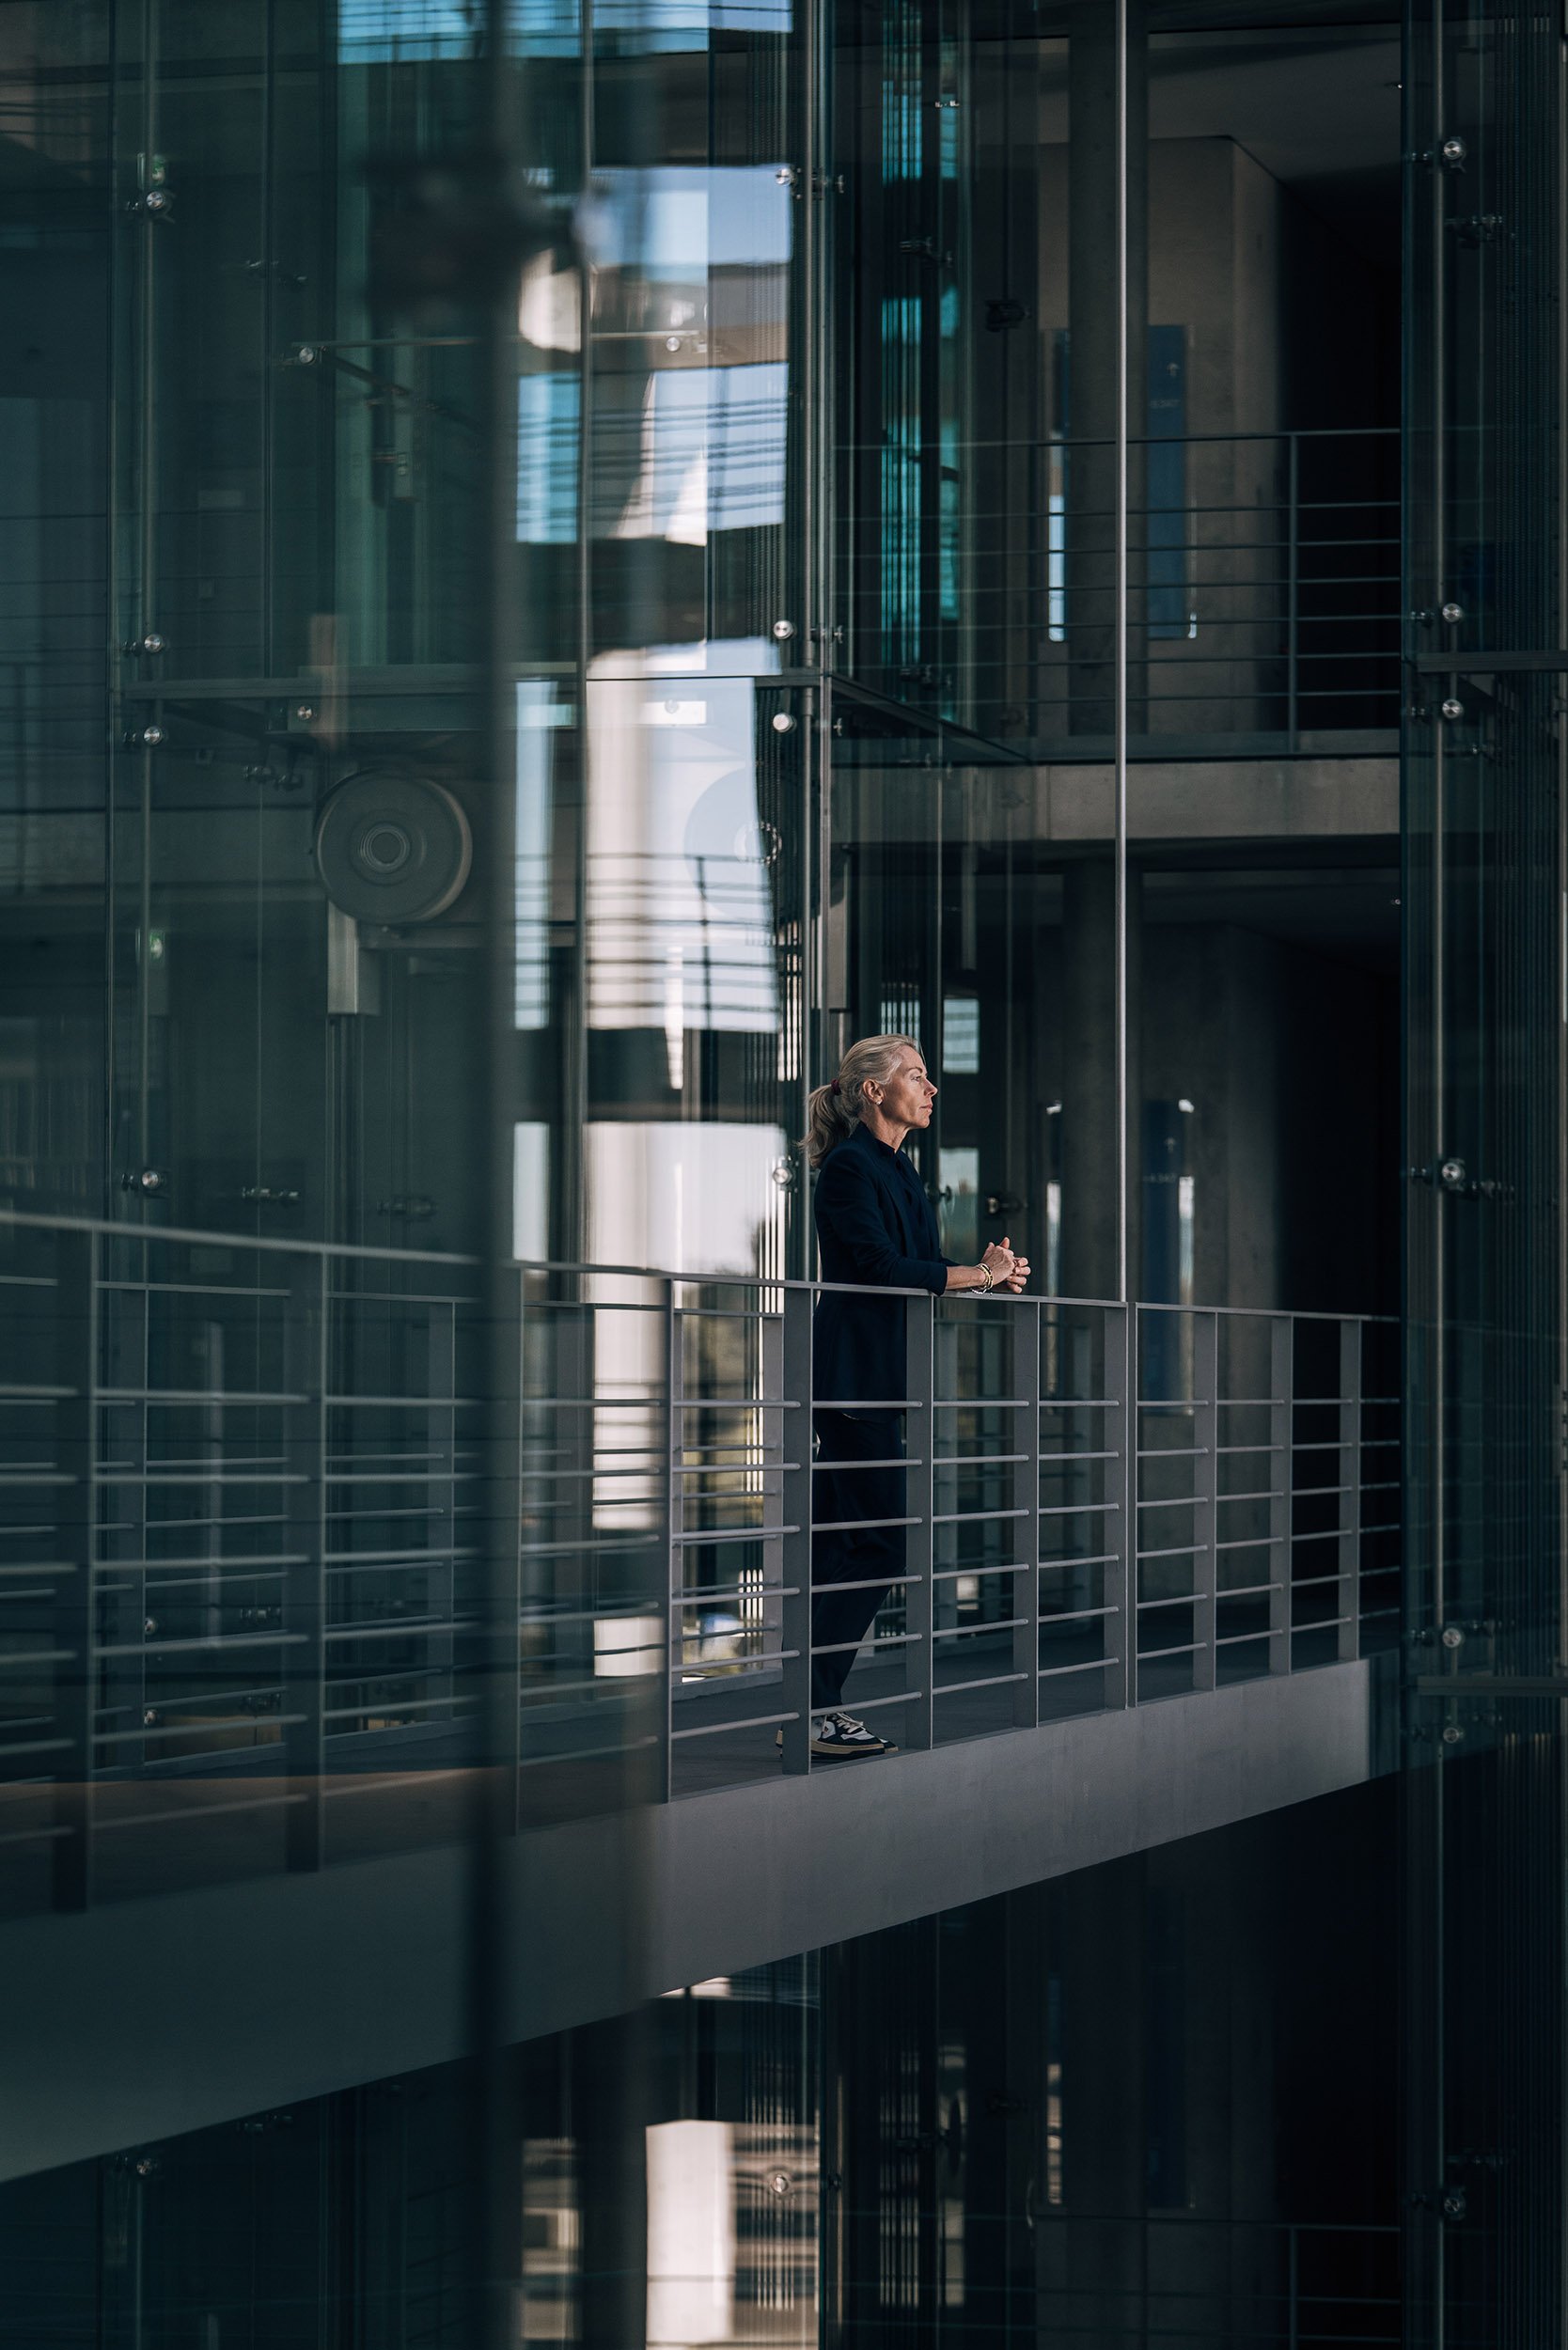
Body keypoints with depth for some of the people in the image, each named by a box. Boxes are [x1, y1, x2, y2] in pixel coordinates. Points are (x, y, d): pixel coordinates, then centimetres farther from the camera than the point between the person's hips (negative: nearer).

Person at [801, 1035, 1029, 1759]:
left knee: (840, 1545, 8)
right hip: (856, 1371, -9)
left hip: (876, 1375, 9)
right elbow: (877, 1266, -18)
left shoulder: (896, 1168, 19)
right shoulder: (851, 1164, -10)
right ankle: (810, 1708, -9)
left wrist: (985, 1271, 0)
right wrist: (978, 1275, -13)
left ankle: (813, 1707, 9)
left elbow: (918, 1269, 18)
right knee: (877, 1543, -11)